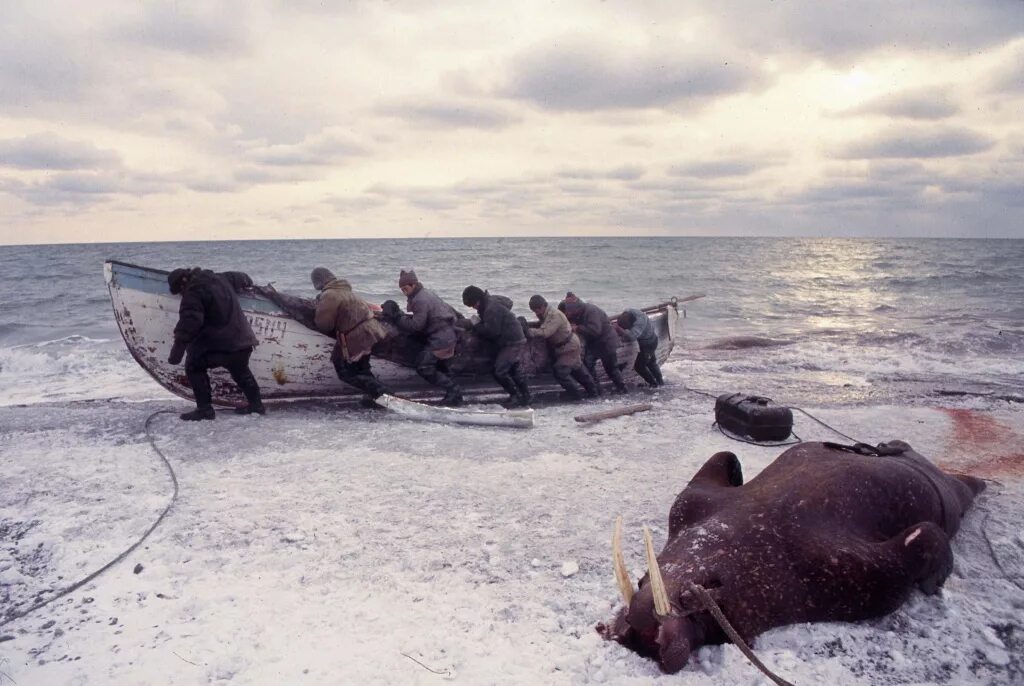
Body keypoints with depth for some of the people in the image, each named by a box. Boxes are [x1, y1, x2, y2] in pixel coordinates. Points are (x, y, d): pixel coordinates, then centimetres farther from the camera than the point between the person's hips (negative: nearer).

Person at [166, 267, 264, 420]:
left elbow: (188, 323, -22)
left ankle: (204, 408, 1)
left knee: (194, 366, 6)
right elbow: (239, 278, 32)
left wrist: (177, 351, -23)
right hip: (244, 340, 9)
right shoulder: (220, 279, 13)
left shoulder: (193, 294, -11)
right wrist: (248, 282, 57)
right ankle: (256, 404, 33)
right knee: (240, 371, 29)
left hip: (218, 346, -9)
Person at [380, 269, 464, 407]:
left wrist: (396, 316, -17)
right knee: (440, 366, 21)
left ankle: (453, 391, -9)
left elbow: (415, 325, -22)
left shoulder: (420, 300, -20)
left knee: (424, 367, -12)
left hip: (439, 339, -11)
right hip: (447, 334, 11)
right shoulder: (425, 293, 11)